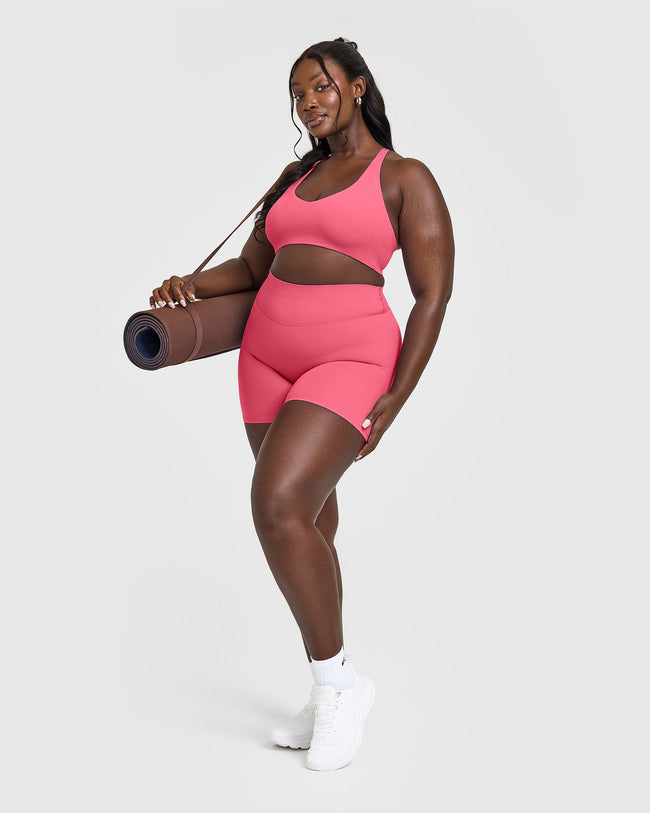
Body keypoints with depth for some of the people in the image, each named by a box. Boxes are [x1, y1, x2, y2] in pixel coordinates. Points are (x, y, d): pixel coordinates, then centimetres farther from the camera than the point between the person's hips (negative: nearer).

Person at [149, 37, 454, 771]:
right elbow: (250, 269, 17)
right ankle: (333, 694, 22)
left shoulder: (408, 179, -3)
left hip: (351, 362, -7)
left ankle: (337, 680, -5)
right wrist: (191, 286, -4)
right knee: (310, 530, 9)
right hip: (269, 360, 7)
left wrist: (396, 398, -16)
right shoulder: (295, 177, 16)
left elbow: (434, 296, -8)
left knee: (277, 506, -25)